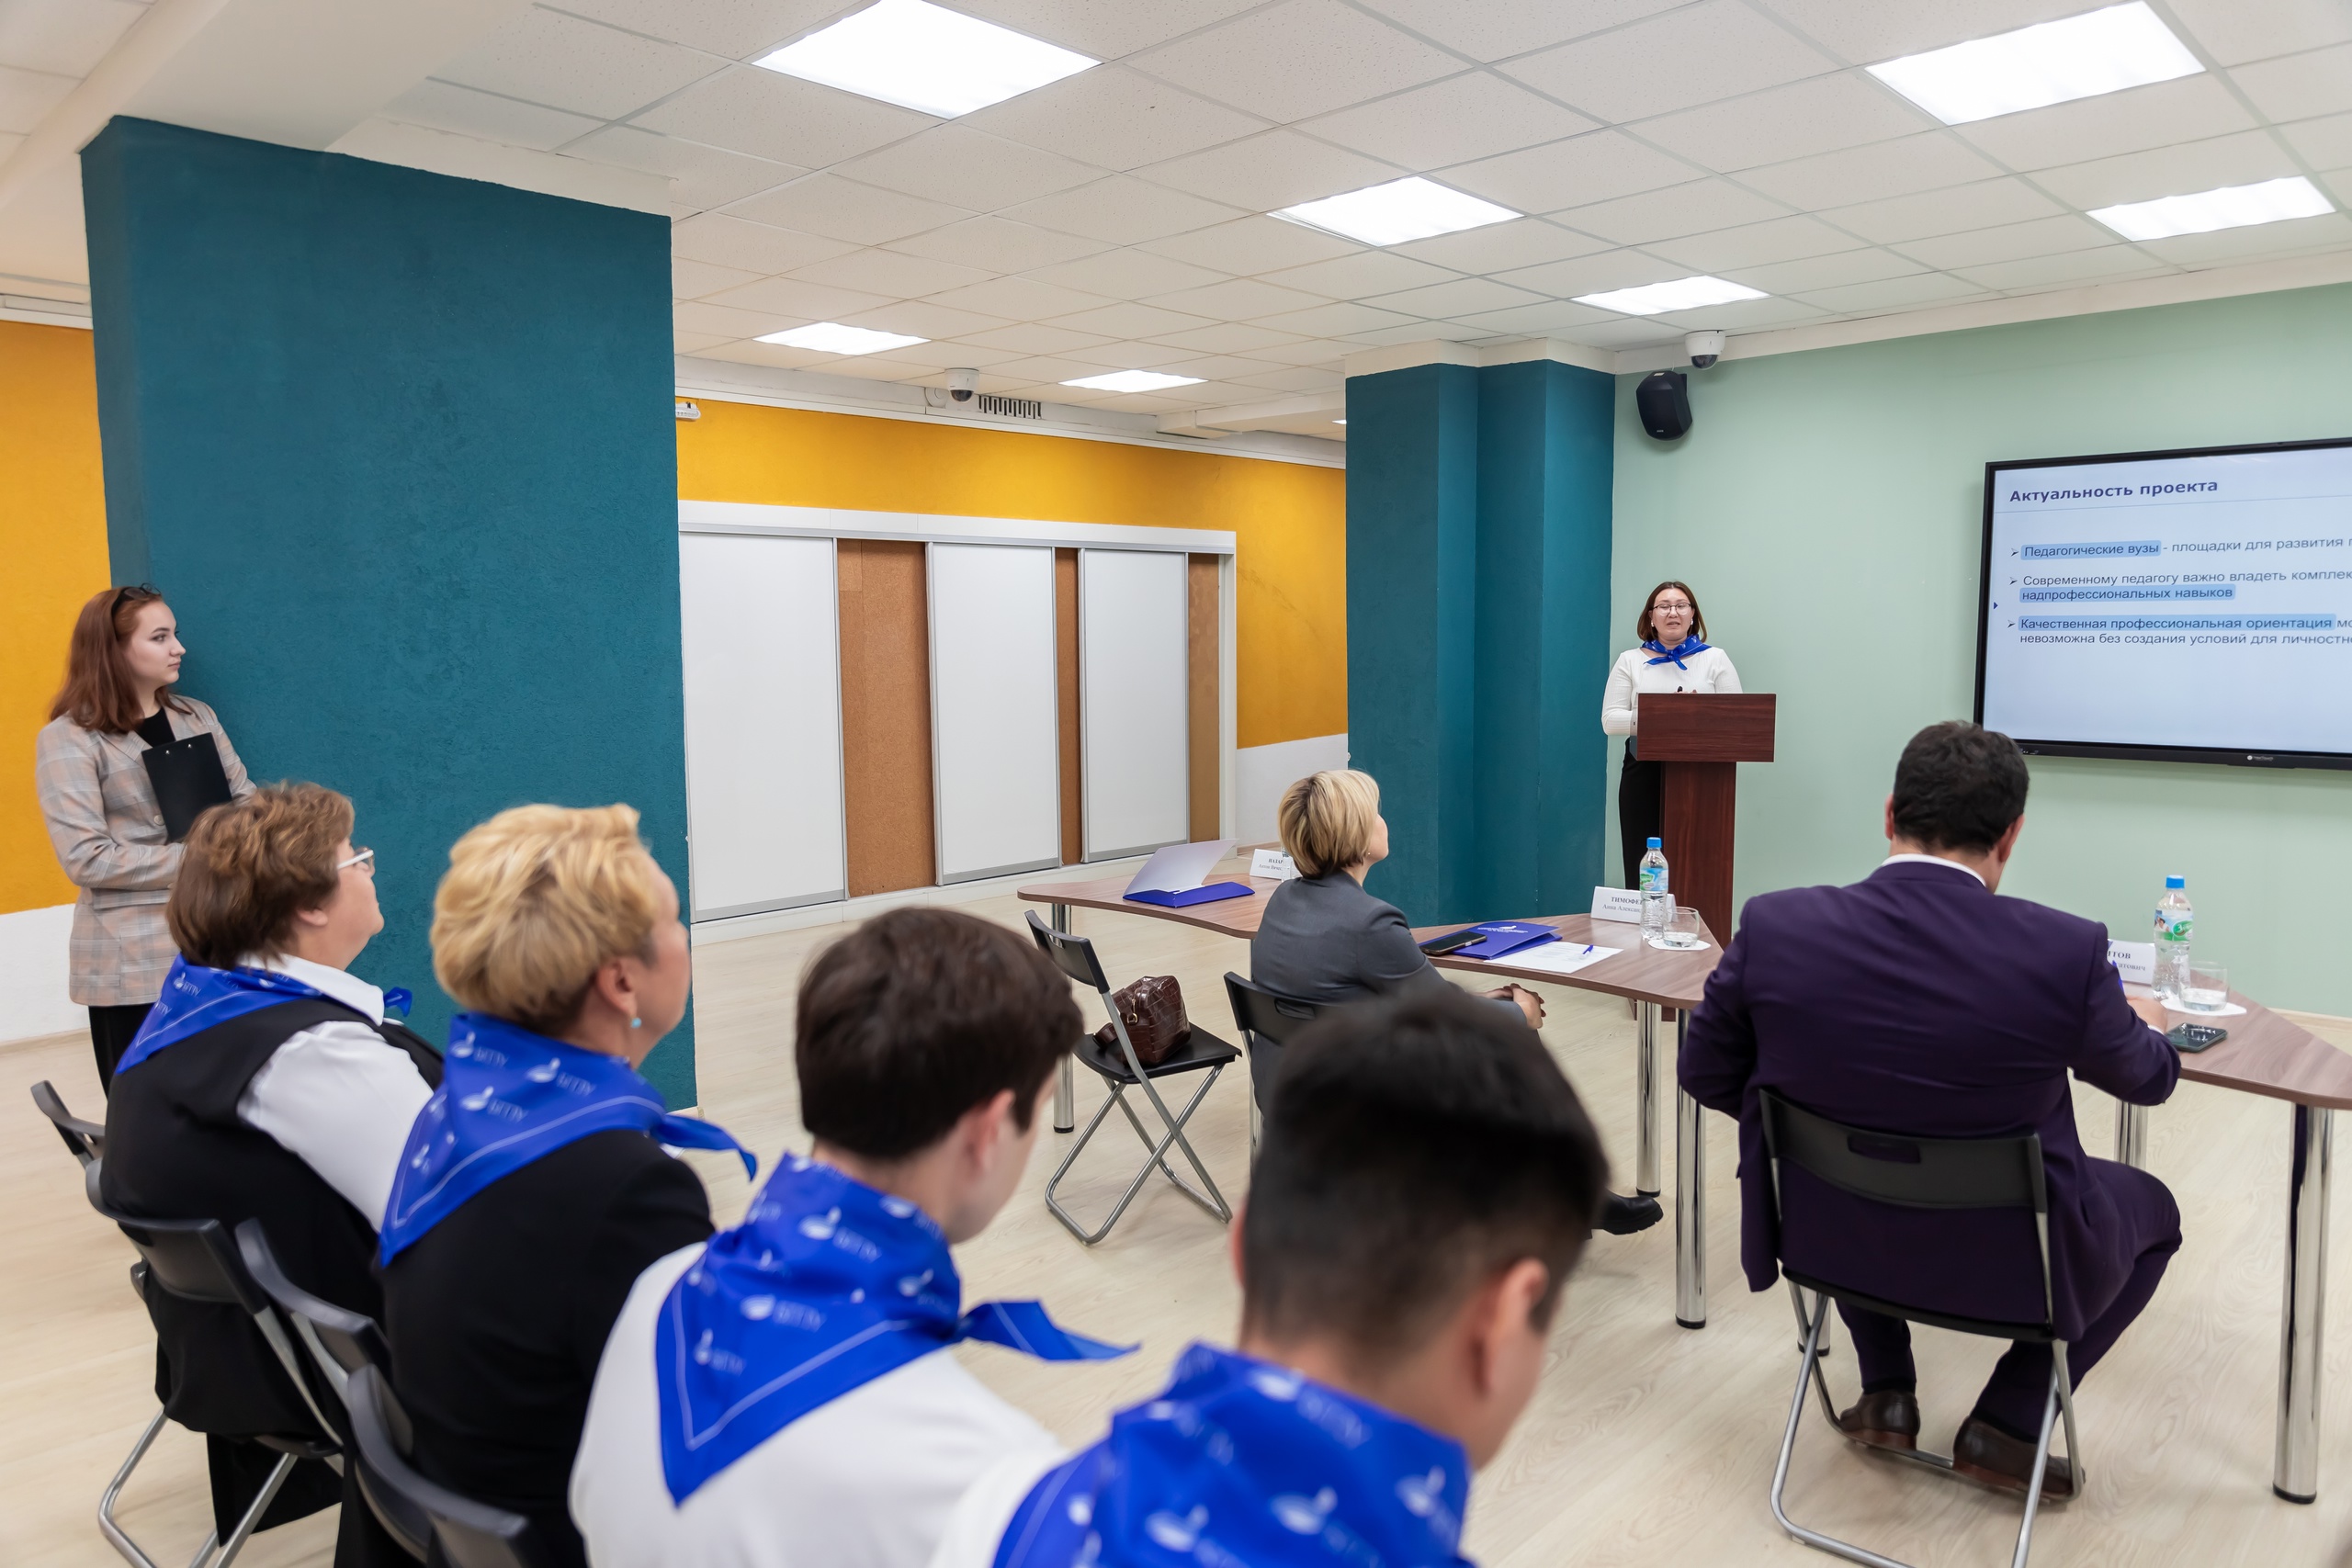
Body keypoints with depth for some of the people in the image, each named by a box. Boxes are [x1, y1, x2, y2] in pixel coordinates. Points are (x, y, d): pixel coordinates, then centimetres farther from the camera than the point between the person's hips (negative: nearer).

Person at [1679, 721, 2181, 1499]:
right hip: (2003, 1256, -2)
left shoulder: (1775, 925, -19)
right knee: (2150, 1207, 29)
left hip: (1825, 1232, 2)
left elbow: (1706, 1075, -4)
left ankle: (1886, 1395, 32)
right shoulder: (2066, 951, -22)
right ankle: (2004, 1424, 23)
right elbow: (2147, 1078, 0)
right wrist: (2144, 1025, 25)